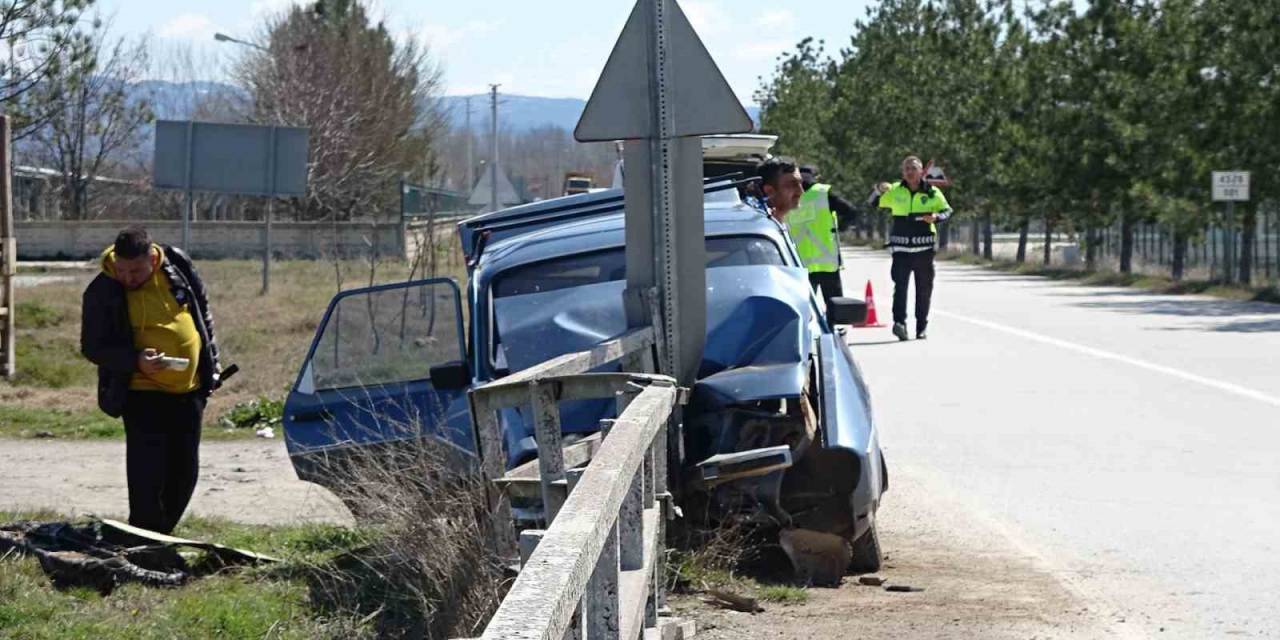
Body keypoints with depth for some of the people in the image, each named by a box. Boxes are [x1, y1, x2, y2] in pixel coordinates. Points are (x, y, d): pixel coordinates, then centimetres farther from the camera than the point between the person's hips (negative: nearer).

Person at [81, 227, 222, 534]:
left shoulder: (178, 266, -2)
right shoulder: (102, 292, -13)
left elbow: (202, 315, 13)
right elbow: (92, 347, -7)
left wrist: (211, 366, 13)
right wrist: (136, 360, -23)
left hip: (189, 390, 4)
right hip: (143, 394, -4)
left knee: (184, 472, 9)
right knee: (147, 476, -12)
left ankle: (161, 534, 25)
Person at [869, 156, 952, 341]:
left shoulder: (932, 192, 4)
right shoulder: (895, 191, 7)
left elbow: (947, 210, 9)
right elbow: (872, 203, 8)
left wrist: (936, 217, -14)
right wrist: (879, 189, -13)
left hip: (924, 248, 1)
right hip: (901, 247, -1)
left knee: (924, 289, 8)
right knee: (900, 285, -16)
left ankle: (922, 327, 19)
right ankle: (900, 322, -24)